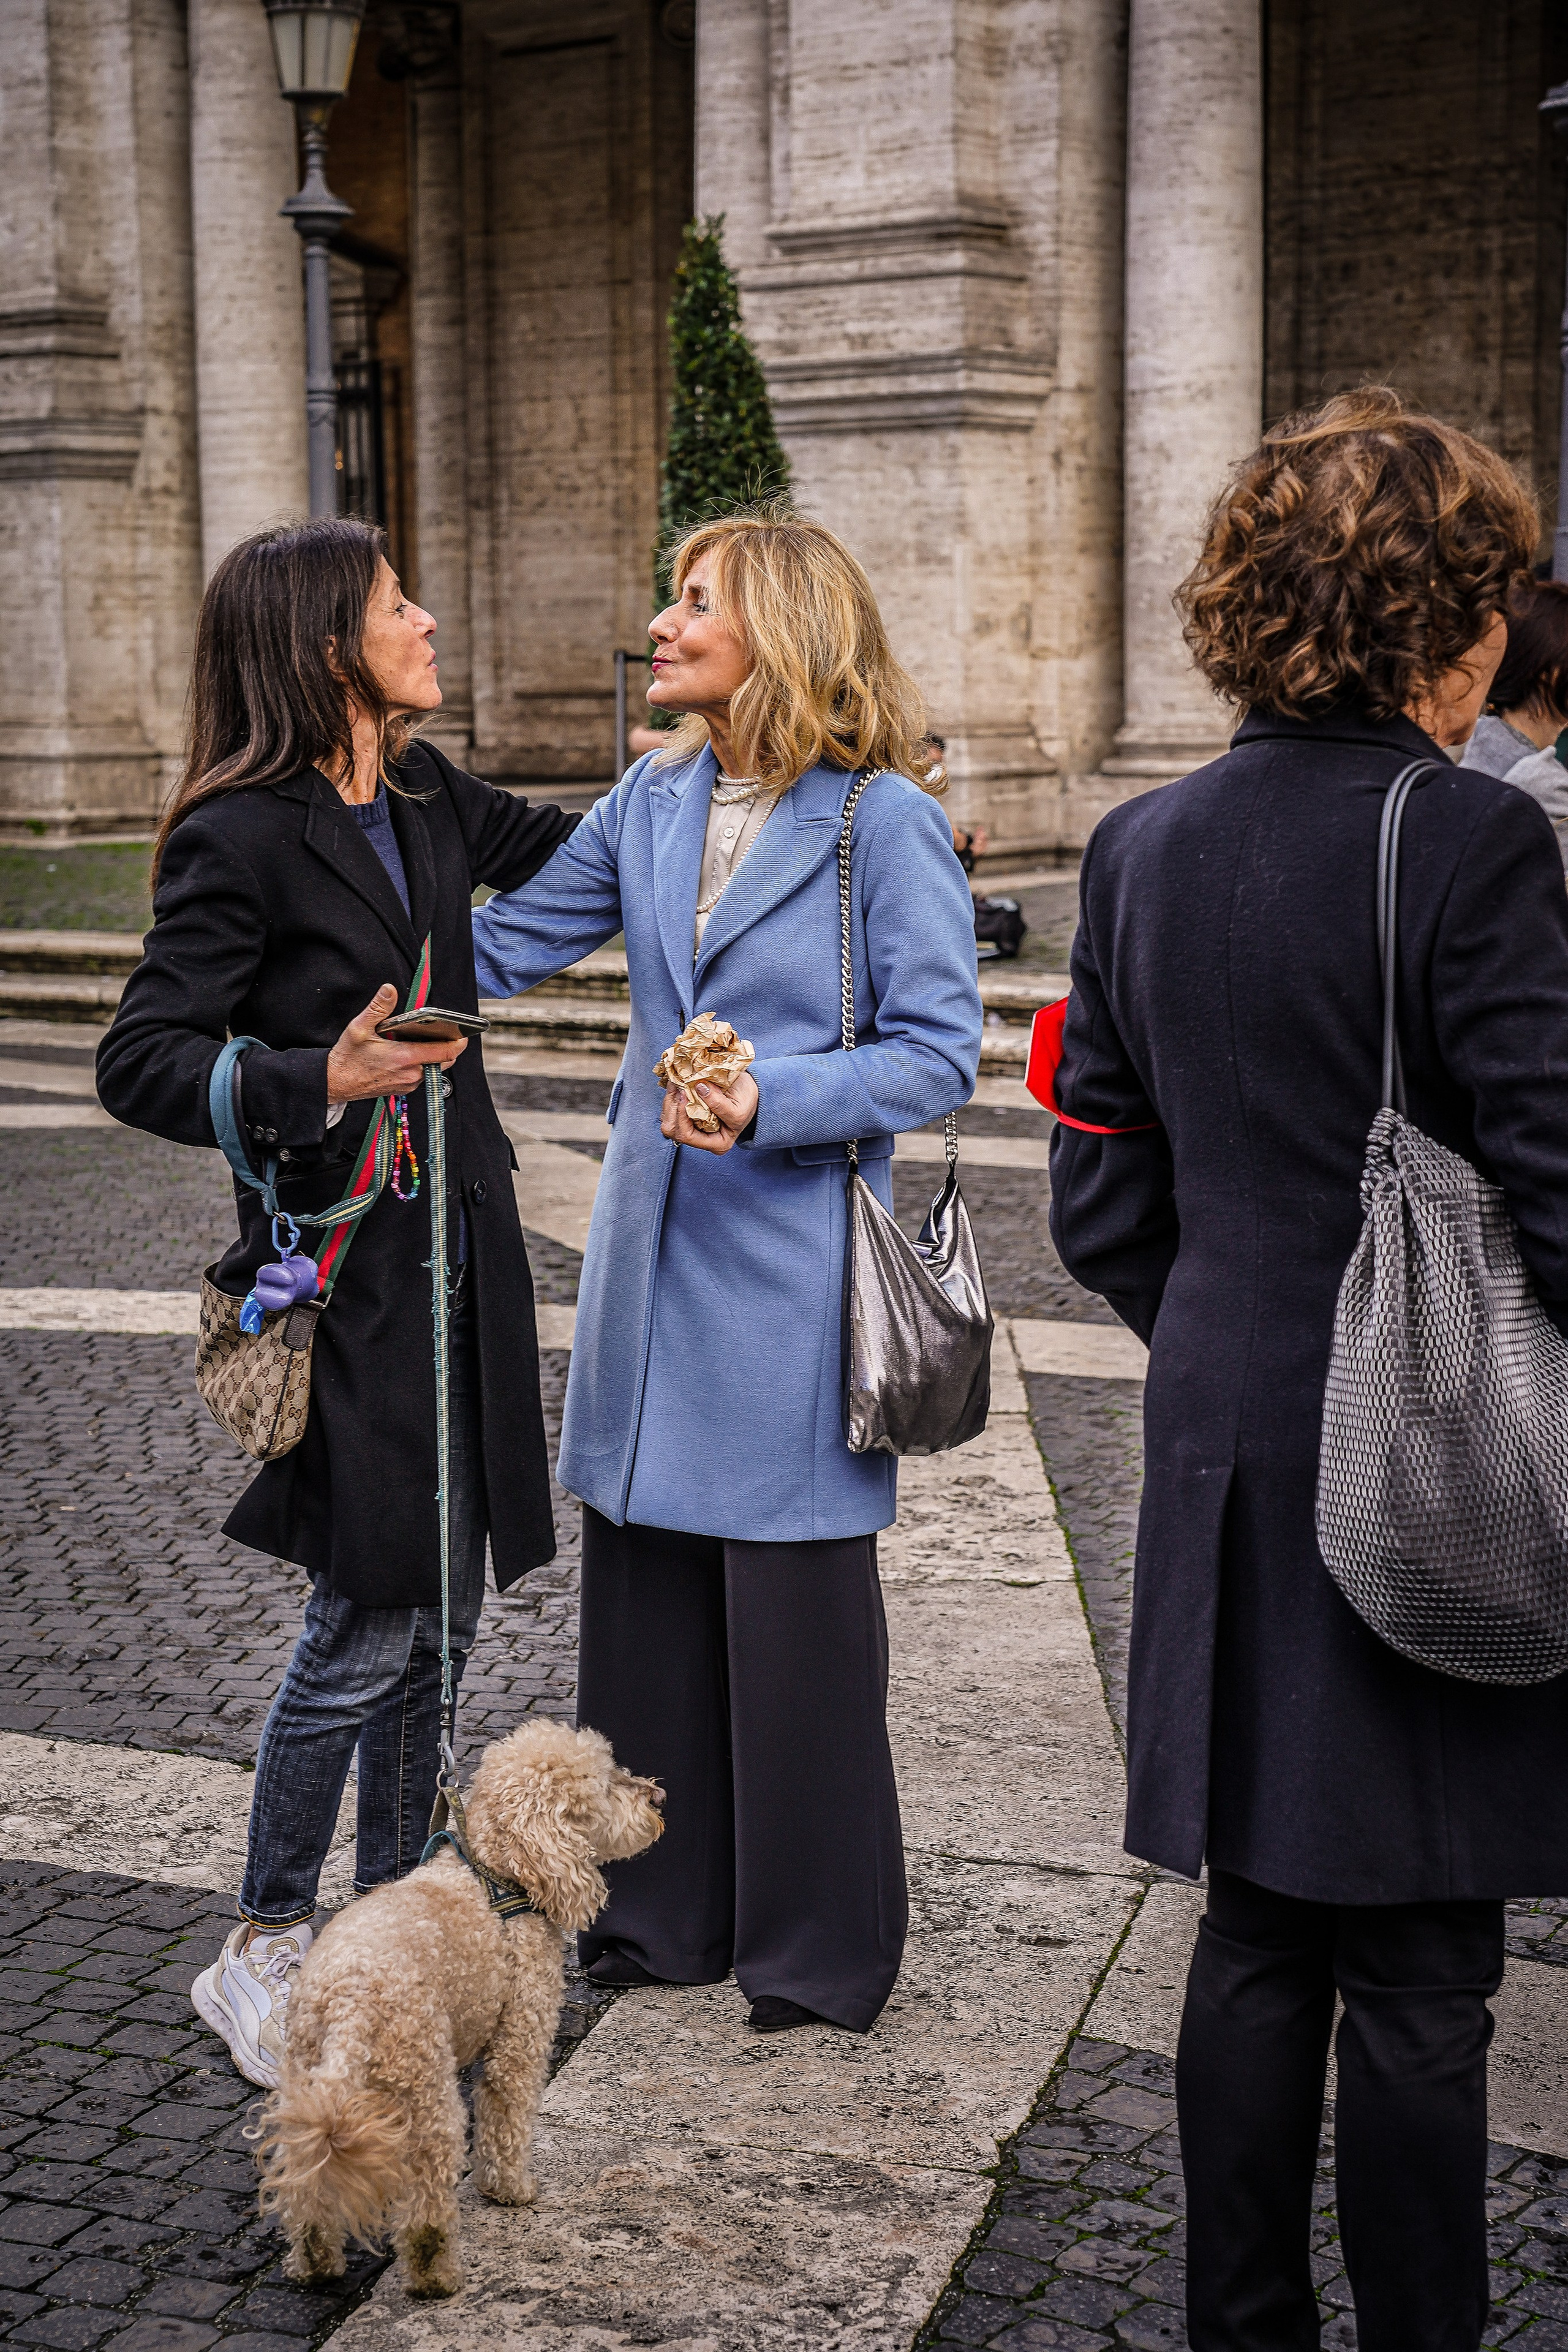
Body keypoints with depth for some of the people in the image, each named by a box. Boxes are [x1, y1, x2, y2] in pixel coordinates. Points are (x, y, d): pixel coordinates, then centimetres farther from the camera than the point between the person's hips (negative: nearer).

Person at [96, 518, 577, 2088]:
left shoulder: (426, 800, 10)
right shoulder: (241, 840, -13)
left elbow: (569, 852, 27)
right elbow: (140, 1059, -18)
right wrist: (318, 1083, -32)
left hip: (454, 1258, 8)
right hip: (343, 1274, -8)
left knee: (442, 1614, 13)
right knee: (368, 1630, -4)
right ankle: (261, 1955, 13)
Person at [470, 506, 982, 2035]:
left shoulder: (886, 822, -9)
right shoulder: (654, 802, 8)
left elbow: (938, 1054, -11)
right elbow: (494, 947, 13)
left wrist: (774, 1100, -22)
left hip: (791, 1263, -6)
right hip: (656, 1250, 6)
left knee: (794, 1608, 3)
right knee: (645, 1581, 12)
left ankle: (820, 1948, 21)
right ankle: (668, 1908, 29)